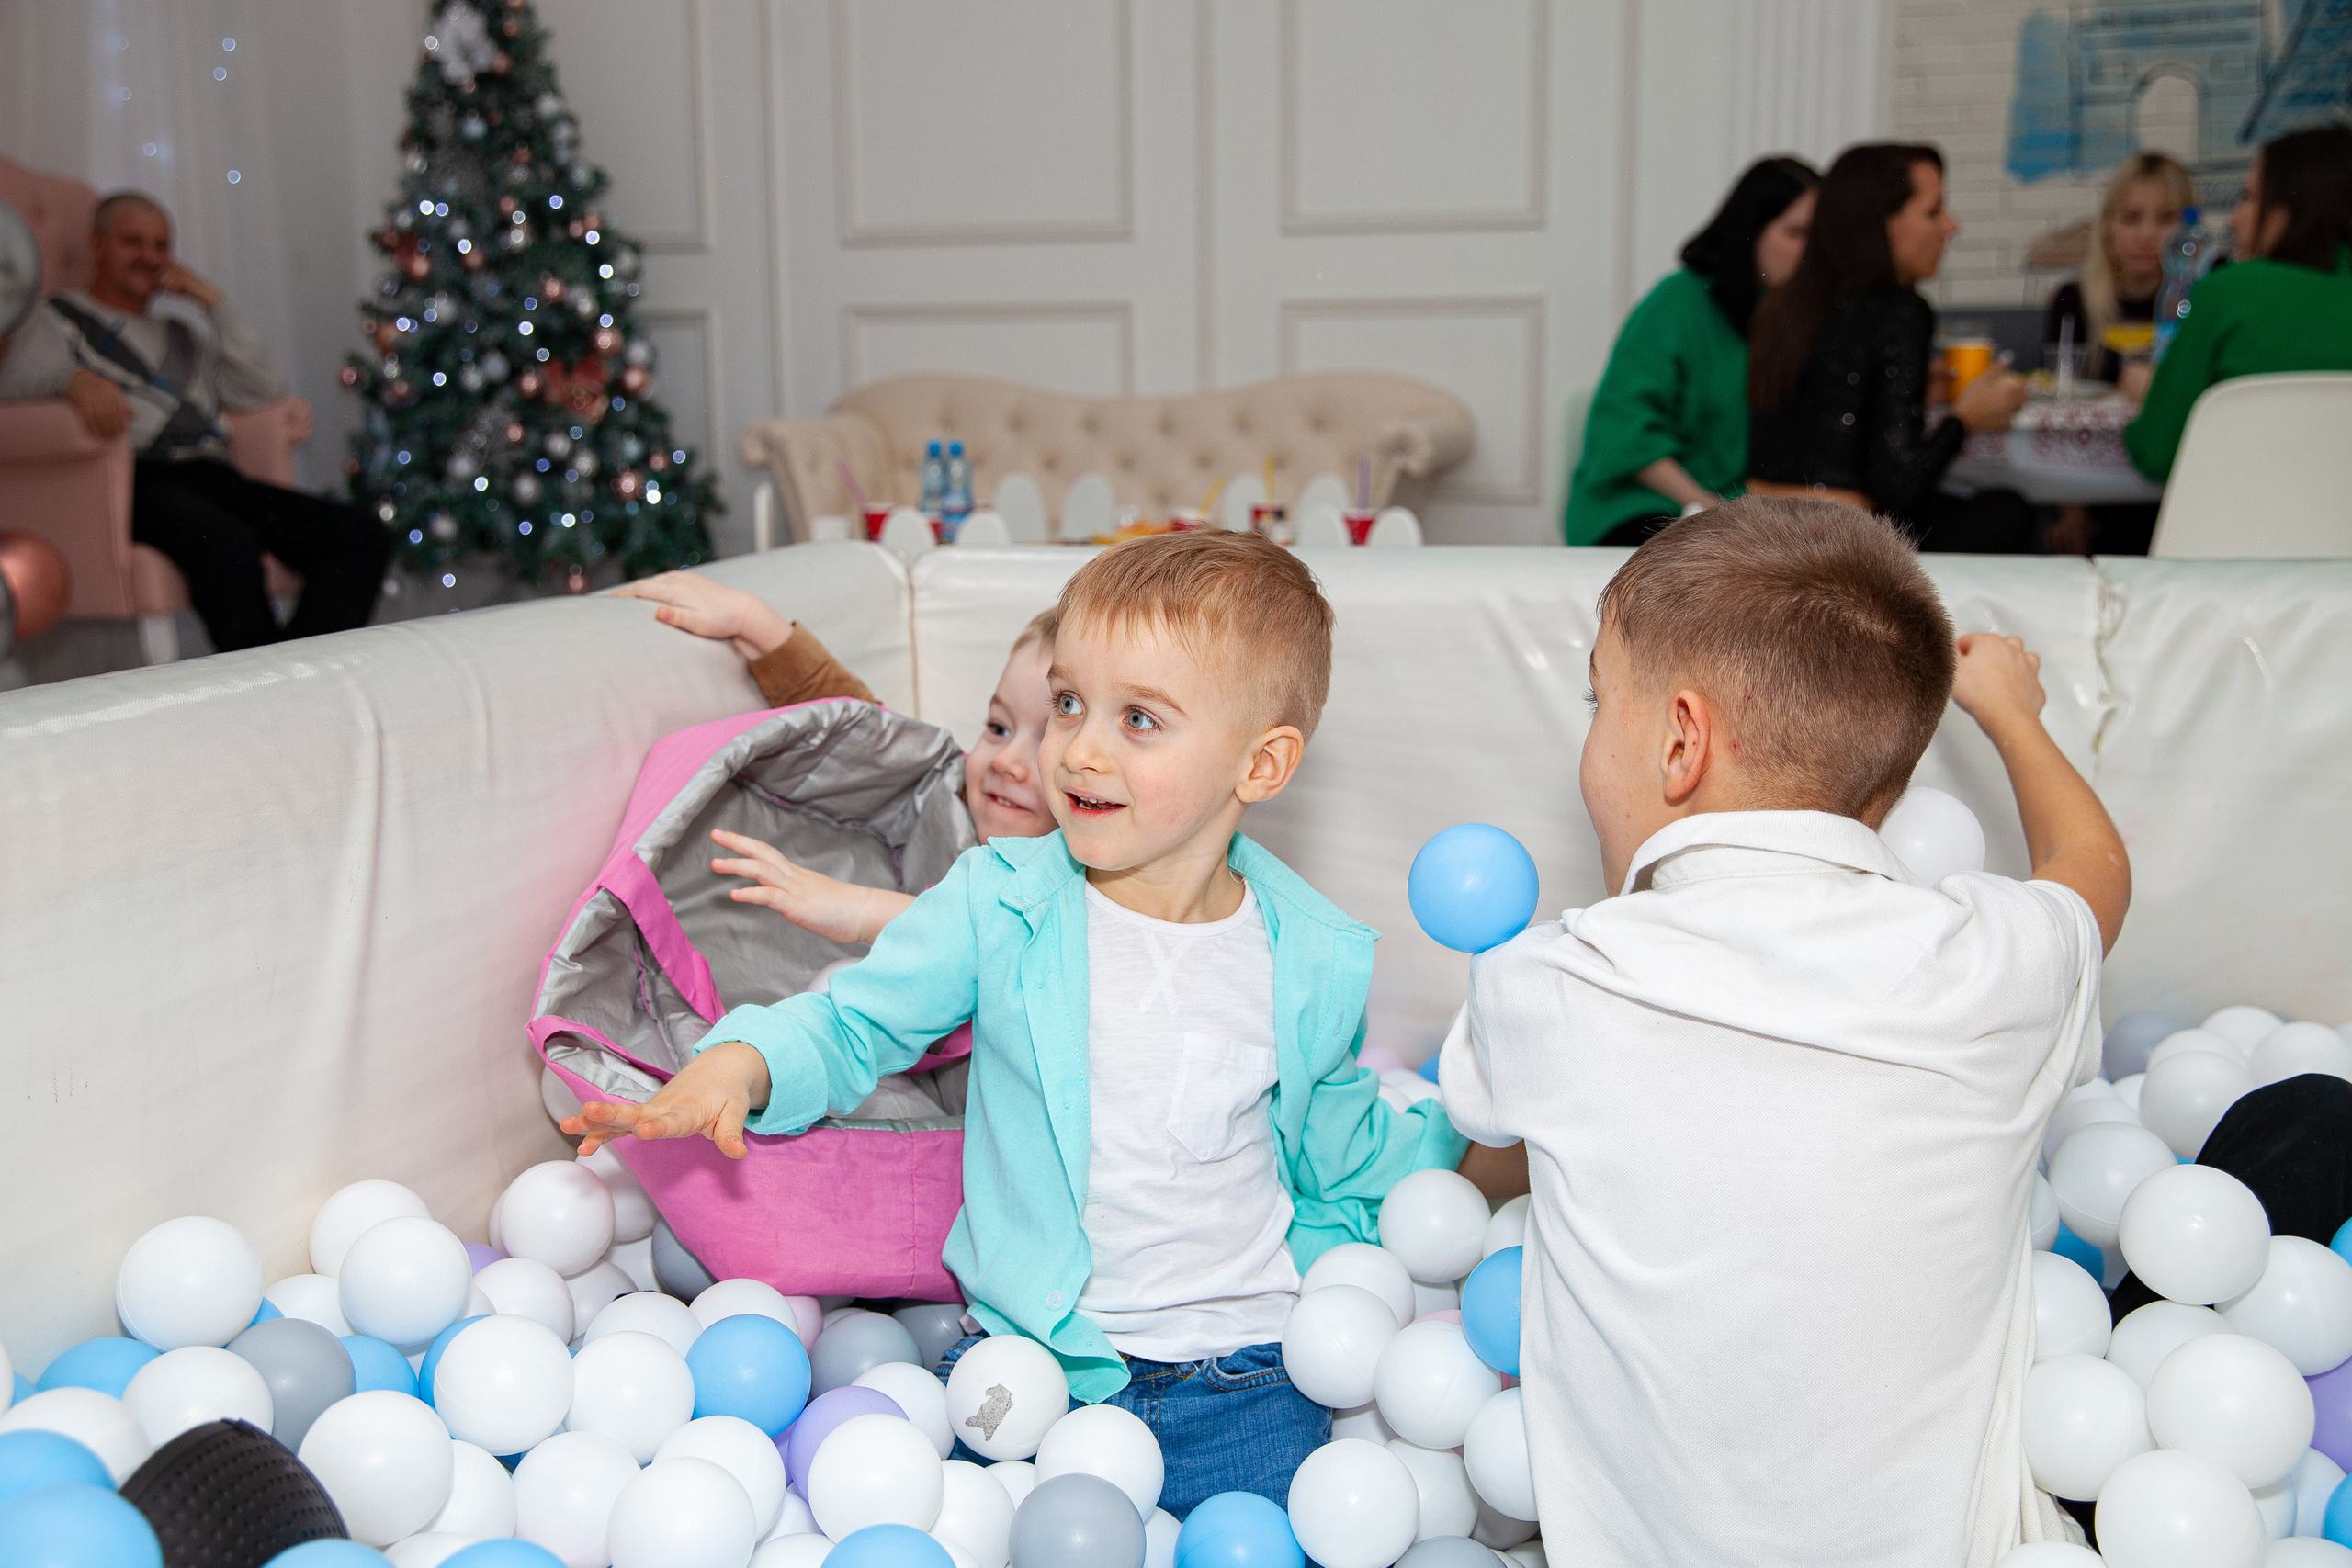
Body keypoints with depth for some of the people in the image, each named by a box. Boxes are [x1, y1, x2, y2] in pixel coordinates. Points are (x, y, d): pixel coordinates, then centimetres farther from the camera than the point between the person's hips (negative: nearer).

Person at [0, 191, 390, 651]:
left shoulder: (181, 334, 35)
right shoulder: (59, 320, 21)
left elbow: (266, 389, 20)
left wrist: (213, 302, 17)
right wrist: (75, 380, -24)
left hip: (213, 475, 6)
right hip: (138, 480, -6)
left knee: (364, 538, -20)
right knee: (228, 544, -41)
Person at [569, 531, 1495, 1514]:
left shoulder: (1312, 964, -2)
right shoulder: (997, 907, -6)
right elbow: (856, 1023, 2)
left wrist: (1453, 1125, -1)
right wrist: (741, 1063, -16)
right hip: (1029, 1355, 0)